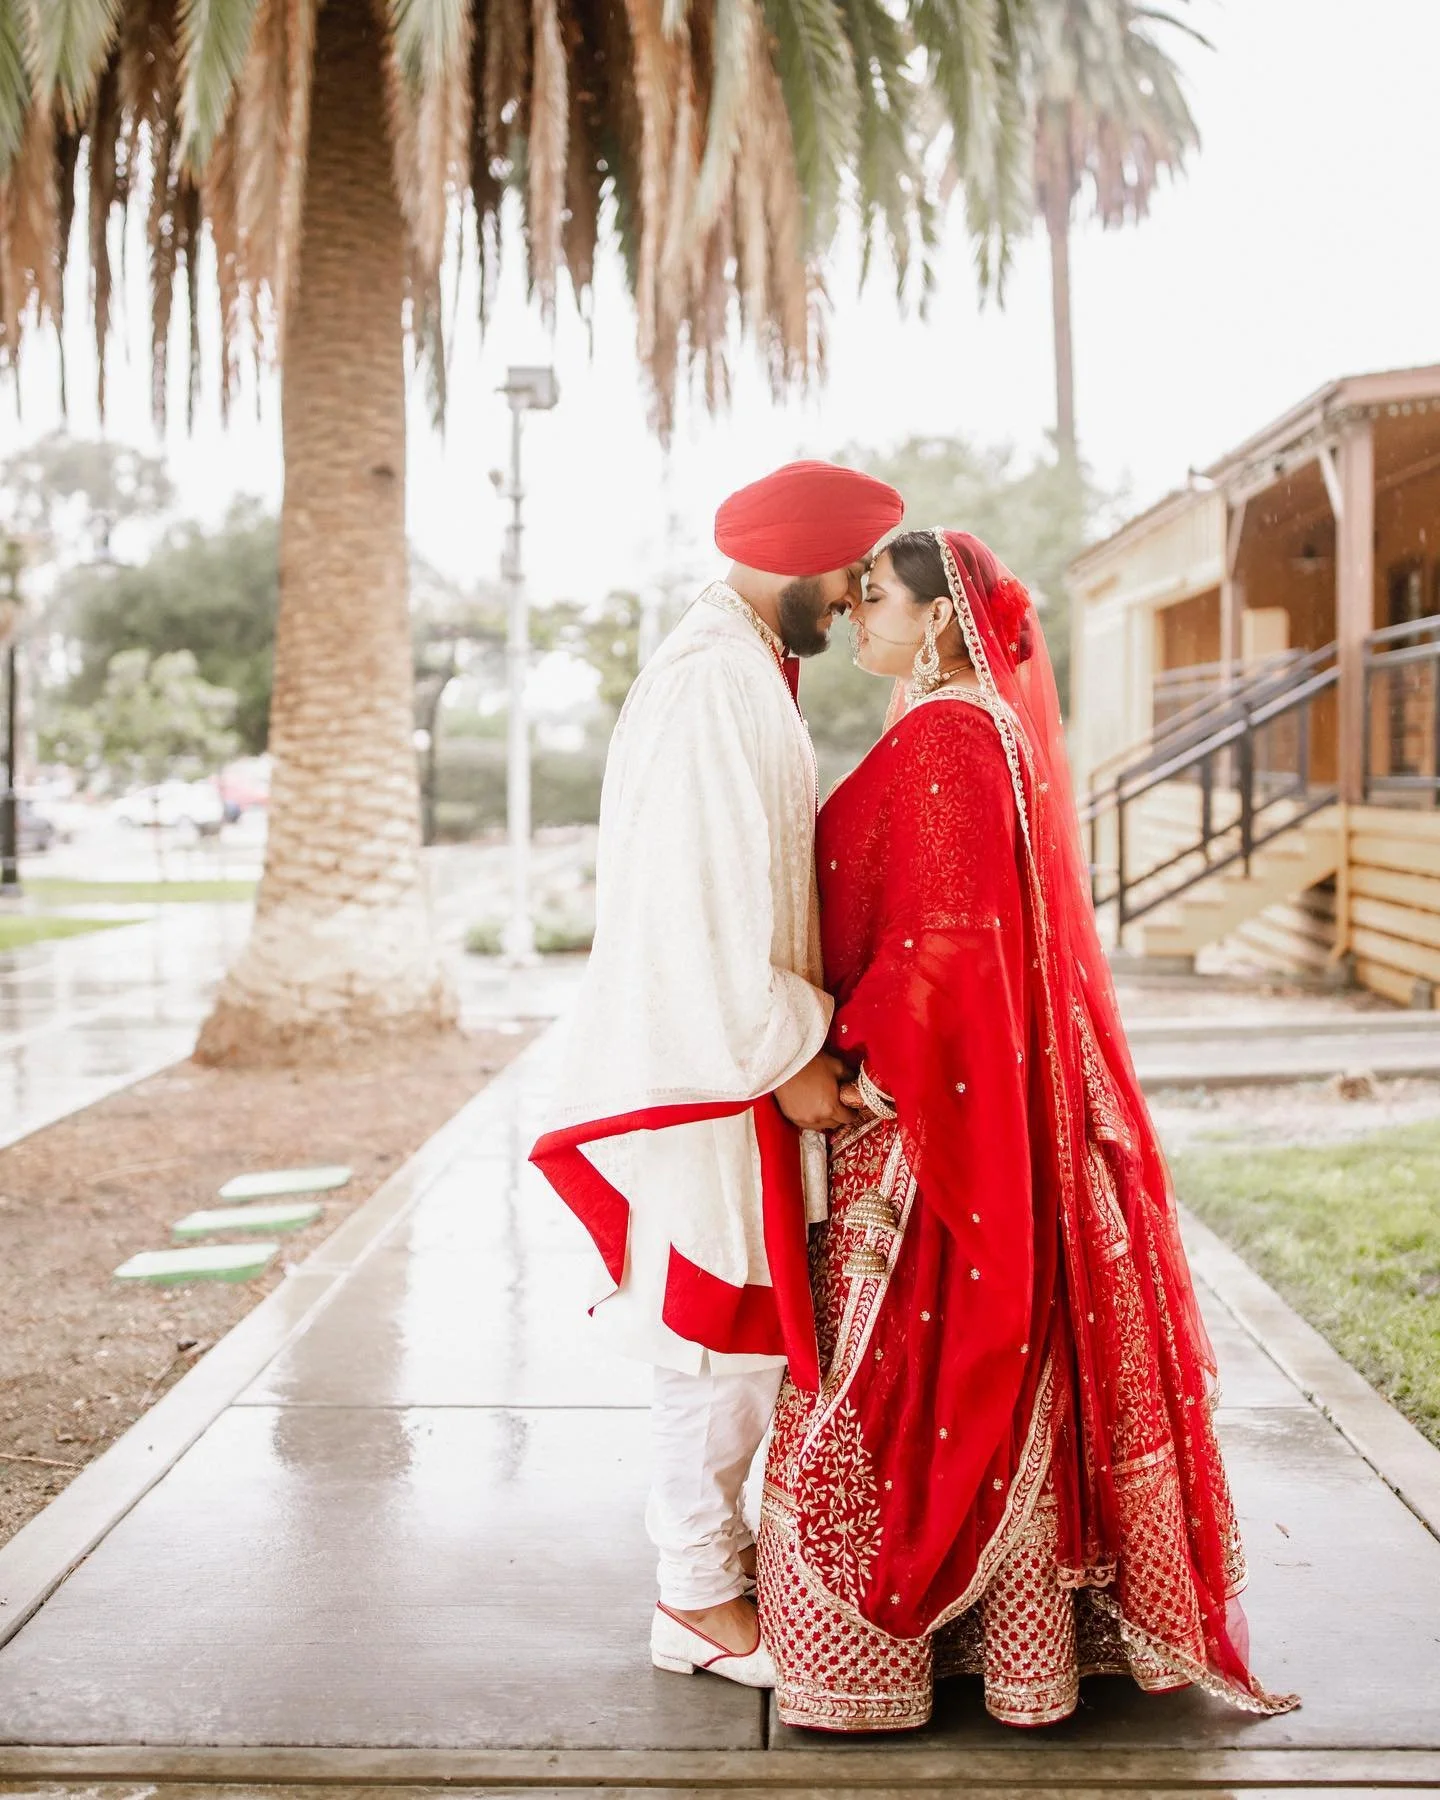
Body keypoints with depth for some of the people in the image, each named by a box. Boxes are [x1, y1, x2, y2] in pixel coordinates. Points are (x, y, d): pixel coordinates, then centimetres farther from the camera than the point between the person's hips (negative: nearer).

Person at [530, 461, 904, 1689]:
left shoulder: (745, 673, 16)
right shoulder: (713, 680, -17)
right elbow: (710, 896, -23)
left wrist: (801, 1035, 15)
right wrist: (788, 1058, -18)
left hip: (738, 1048, 10)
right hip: (712, 1062, -10)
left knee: (735, 1310, 15)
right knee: (725, 1316, -2)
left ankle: (721, 1555, 27)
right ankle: (700, 1597, 11)